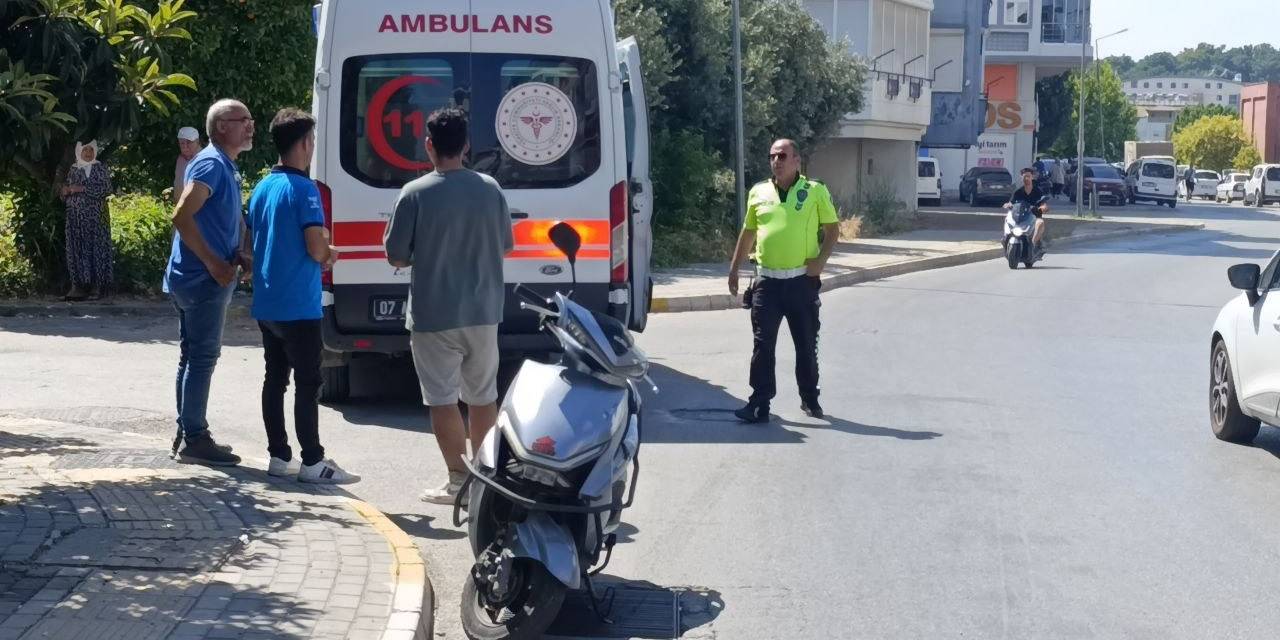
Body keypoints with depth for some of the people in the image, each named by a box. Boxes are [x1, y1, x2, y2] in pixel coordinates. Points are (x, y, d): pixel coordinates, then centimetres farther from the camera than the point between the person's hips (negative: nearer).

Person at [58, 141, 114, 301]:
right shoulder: (73, 169, 14)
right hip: (76, 217, 3)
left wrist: (82, 188, -16)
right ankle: (79, 285, -1)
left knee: (96, 248, -6)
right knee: (77, 249, -2)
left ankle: (97, 286, -5)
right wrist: (64, 191, -5)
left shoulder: (100, 168, 3)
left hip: (96, 217, -3)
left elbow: (106, 188, -10)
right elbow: (66, 192, 19)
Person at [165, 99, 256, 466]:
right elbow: (182, 217, -23)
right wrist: (215, 264, -21)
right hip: (204, 280, -10)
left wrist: (240, 257, 9)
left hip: (198, 279, 10)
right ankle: (194, 439, -1)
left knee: (193, 356, 13)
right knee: (202, 357, -6)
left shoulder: (226, 167, 17)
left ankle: (188, 434, 20)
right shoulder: (211, 164, -14)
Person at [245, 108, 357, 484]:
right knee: (308, 384, -5)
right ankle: (312, 463, -4)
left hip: (266, 304, 8)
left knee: (275, 379, 11)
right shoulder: (303, 189, -15)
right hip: (298, 307, -8)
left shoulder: (262, 188, 11)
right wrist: (328, 250, 5)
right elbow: (317, 249, -20)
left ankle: (279, 456, 15)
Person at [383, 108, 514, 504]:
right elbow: (504, 248, 10)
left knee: (443, 398, 2)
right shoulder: (490, 190, 0)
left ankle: (459, 481, 0)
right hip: (483, 312, 4)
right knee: (483, 395, 16)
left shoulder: (416, 193, -12)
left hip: (434, 316, -4)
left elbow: (396, 258, -8)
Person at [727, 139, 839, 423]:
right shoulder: (758, 192, 8)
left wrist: (821, 259, -10)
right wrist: (734, 269, 15)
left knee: (806, 346, 9)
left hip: (802, 281, -2)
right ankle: (759, 404, 1)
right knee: (762, 345, -1)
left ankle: (810, 399, 24)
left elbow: (833, 228, 4)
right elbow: (748, 232, 17)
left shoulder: (815, 191, -1)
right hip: (767, 281, 2)